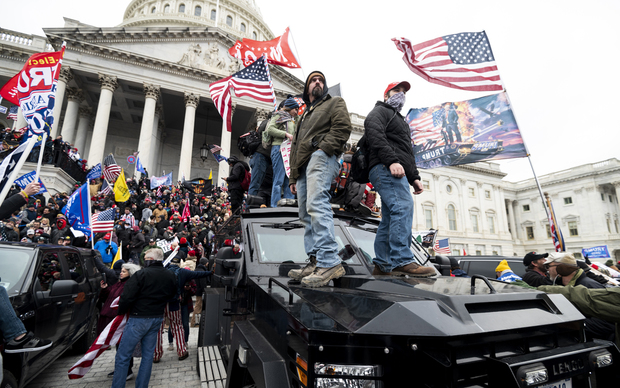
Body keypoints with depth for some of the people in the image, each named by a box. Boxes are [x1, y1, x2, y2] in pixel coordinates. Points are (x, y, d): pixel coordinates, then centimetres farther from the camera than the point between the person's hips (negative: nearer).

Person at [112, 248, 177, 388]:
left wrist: (120, 312, 0)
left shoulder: (141, 274, -17)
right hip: (157, 318, 6)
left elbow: (126, 298, -18)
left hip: (139, 319, -6)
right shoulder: (171, 276, 2)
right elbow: (172, 296, 14)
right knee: (148, 354, 17)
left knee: (122, 357, 7)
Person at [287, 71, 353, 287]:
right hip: (303, 165, 8)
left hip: (321, 158, -8)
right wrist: (293, 177, 22)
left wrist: (322, 148, -16)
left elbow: (342, 128, -2)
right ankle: (315, 261, 0)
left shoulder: (335, 103, 18)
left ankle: (329, 262, -30)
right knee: (306, 215, -1)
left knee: (316, 206, -26)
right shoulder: (305, 114, 37)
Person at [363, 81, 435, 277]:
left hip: (396, 173, 10)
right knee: (403, 206, -25)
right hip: (385, 168, -10)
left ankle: (382, 265, 2)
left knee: (390, 220, 2)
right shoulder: (379, 111, 10)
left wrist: (414, 177, 22)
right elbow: (375, 136, -12)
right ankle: (402, 261, -31)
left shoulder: (399, 119, 38)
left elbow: (407, 152, 35)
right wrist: (391, 160, -25)